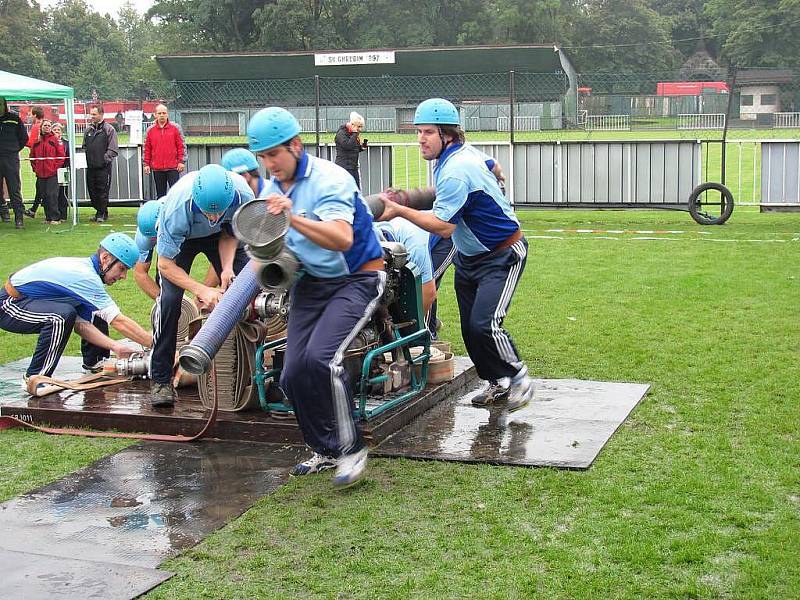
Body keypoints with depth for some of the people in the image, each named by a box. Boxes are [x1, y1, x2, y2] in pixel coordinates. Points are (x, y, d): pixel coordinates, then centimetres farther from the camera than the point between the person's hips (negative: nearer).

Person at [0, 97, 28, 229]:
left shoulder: (14, 118, 5)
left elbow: (24, 137, 13)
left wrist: (15, 149, 8)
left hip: (11, 159, -2)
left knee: (15, 190, -5)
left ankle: (19, 218, -5)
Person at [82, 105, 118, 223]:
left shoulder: (109, 129, -4)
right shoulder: (88, 129, 14)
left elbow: (113, 150, -7)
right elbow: (85, 146, 22)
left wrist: (104, 159, -11)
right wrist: (86, 157, 8)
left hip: (103, 167, -6)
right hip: (90, 166, 6)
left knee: (102, 191, -3)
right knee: (92, 191, 9)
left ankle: (102, 214, 7)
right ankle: (98, 212, 21)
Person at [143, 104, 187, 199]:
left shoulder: (175, 128, 2)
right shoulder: (150, 130, 8)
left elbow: (181, 146, 2)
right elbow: (147, 149, 10)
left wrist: (181, 161, -5)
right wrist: (146, 164, 5)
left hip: (173, 167, -2)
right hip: (157, 168, 2)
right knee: (160, 194, 8)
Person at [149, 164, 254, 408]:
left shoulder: (244, 195, -34)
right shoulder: (178, 205, -41)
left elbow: (230, 235, -11)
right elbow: (165, 263, -30)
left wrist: (228, 267, -27)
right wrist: (201, 290, -38)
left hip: (220, 235, 3)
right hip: (180, 237, -3)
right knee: (169, 299, -20)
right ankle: (160, 379, -9)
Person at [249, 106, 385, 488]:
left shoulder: (329, 179, -20)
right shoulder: (272, 190, 4)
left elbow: (342, 239, -35)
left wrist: (293, 218, -45)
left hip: (357, 280, -8)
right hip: (311, 282, 8)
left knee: (320, 357, -28)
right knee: (293, 374, -1)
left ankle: (351, 449, -13)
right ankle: (325, 450, 18)